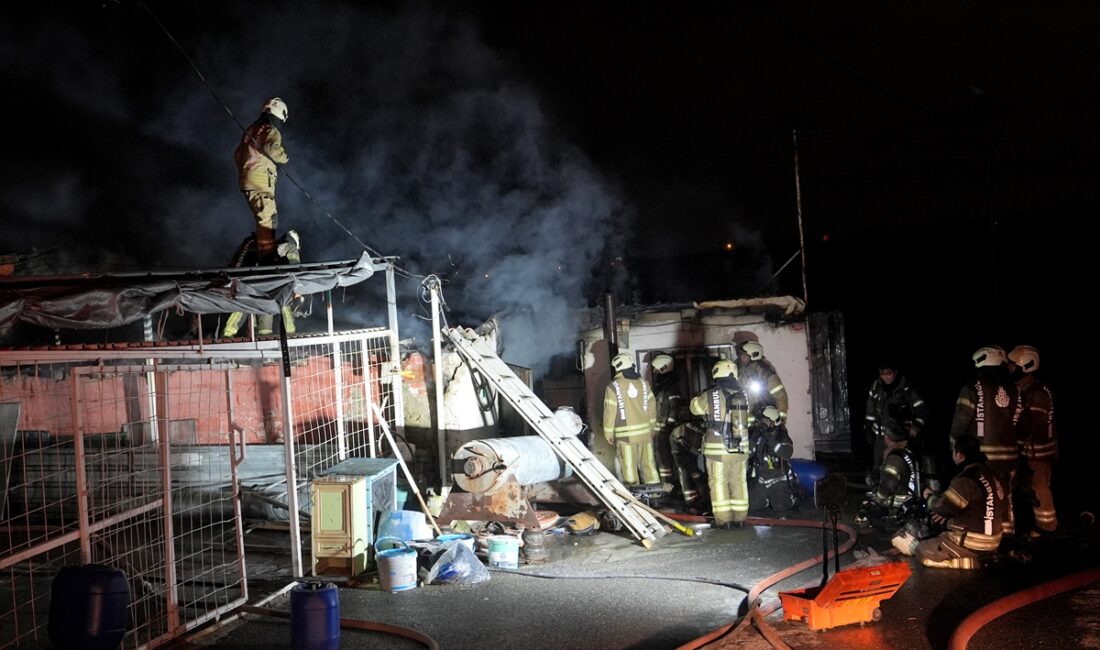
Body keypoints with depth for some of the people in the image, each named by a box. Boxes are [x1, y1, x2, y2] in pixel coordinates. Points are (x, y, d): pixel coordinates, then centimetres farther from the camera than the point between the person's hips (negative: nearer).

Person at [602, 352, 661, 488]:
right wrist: (652, 427, 20)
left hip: (625, 433, -4)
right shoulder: (643, 383, 5)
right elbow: (652, 406, 9)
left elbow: (610, 411, -8)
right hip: (645, 431, 4)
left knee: (629, 466, 1)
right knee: (648, 462, 12)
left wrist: (608, 433, 1)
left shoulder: (613, 386, -9)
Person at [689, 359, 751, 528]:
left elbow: (695, 407, 5)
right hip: (740, 447, 4)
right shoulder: (742, 395, 0)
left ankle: (724, 519, 5)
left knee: (719, 483, 5)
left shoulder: (710, 395, -12)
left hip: (718, 448, -4)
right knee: (738, 481, 13)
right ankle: (739, 517, 18)